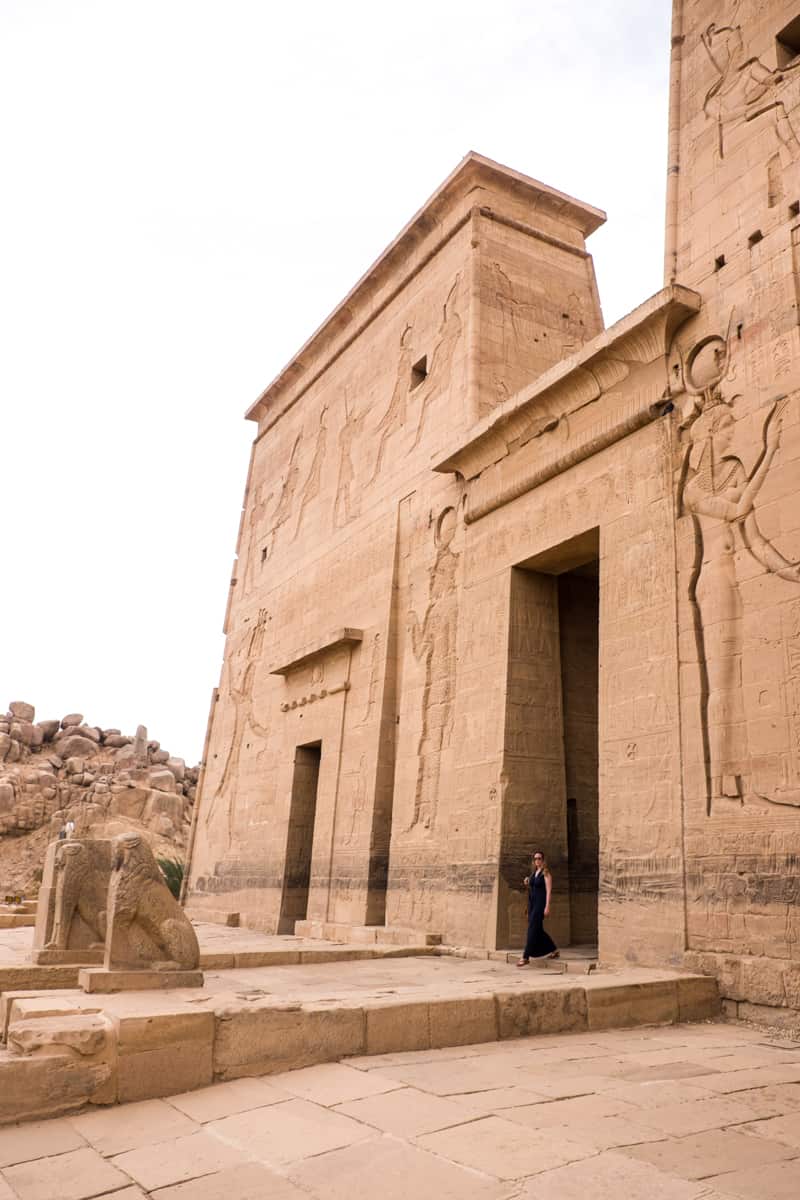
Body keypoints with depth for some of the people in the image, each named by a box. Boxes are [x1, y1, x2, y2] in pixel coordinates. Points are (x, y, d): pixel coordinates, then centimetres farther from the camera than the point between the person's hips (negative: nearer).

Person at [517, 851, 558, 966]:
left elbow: (548, 890, -13)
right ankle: (554, 950, 28)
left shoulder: (545, 872, -7)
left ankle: (526, 957, -11)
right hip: (532, 903, 8)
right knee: (538, 929, 12)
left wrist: (547, 906, -20)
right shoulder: (533, 873, 14)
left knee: (532, 929, -11)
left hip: (540, 903, -8)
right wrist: (527, 884, 1)